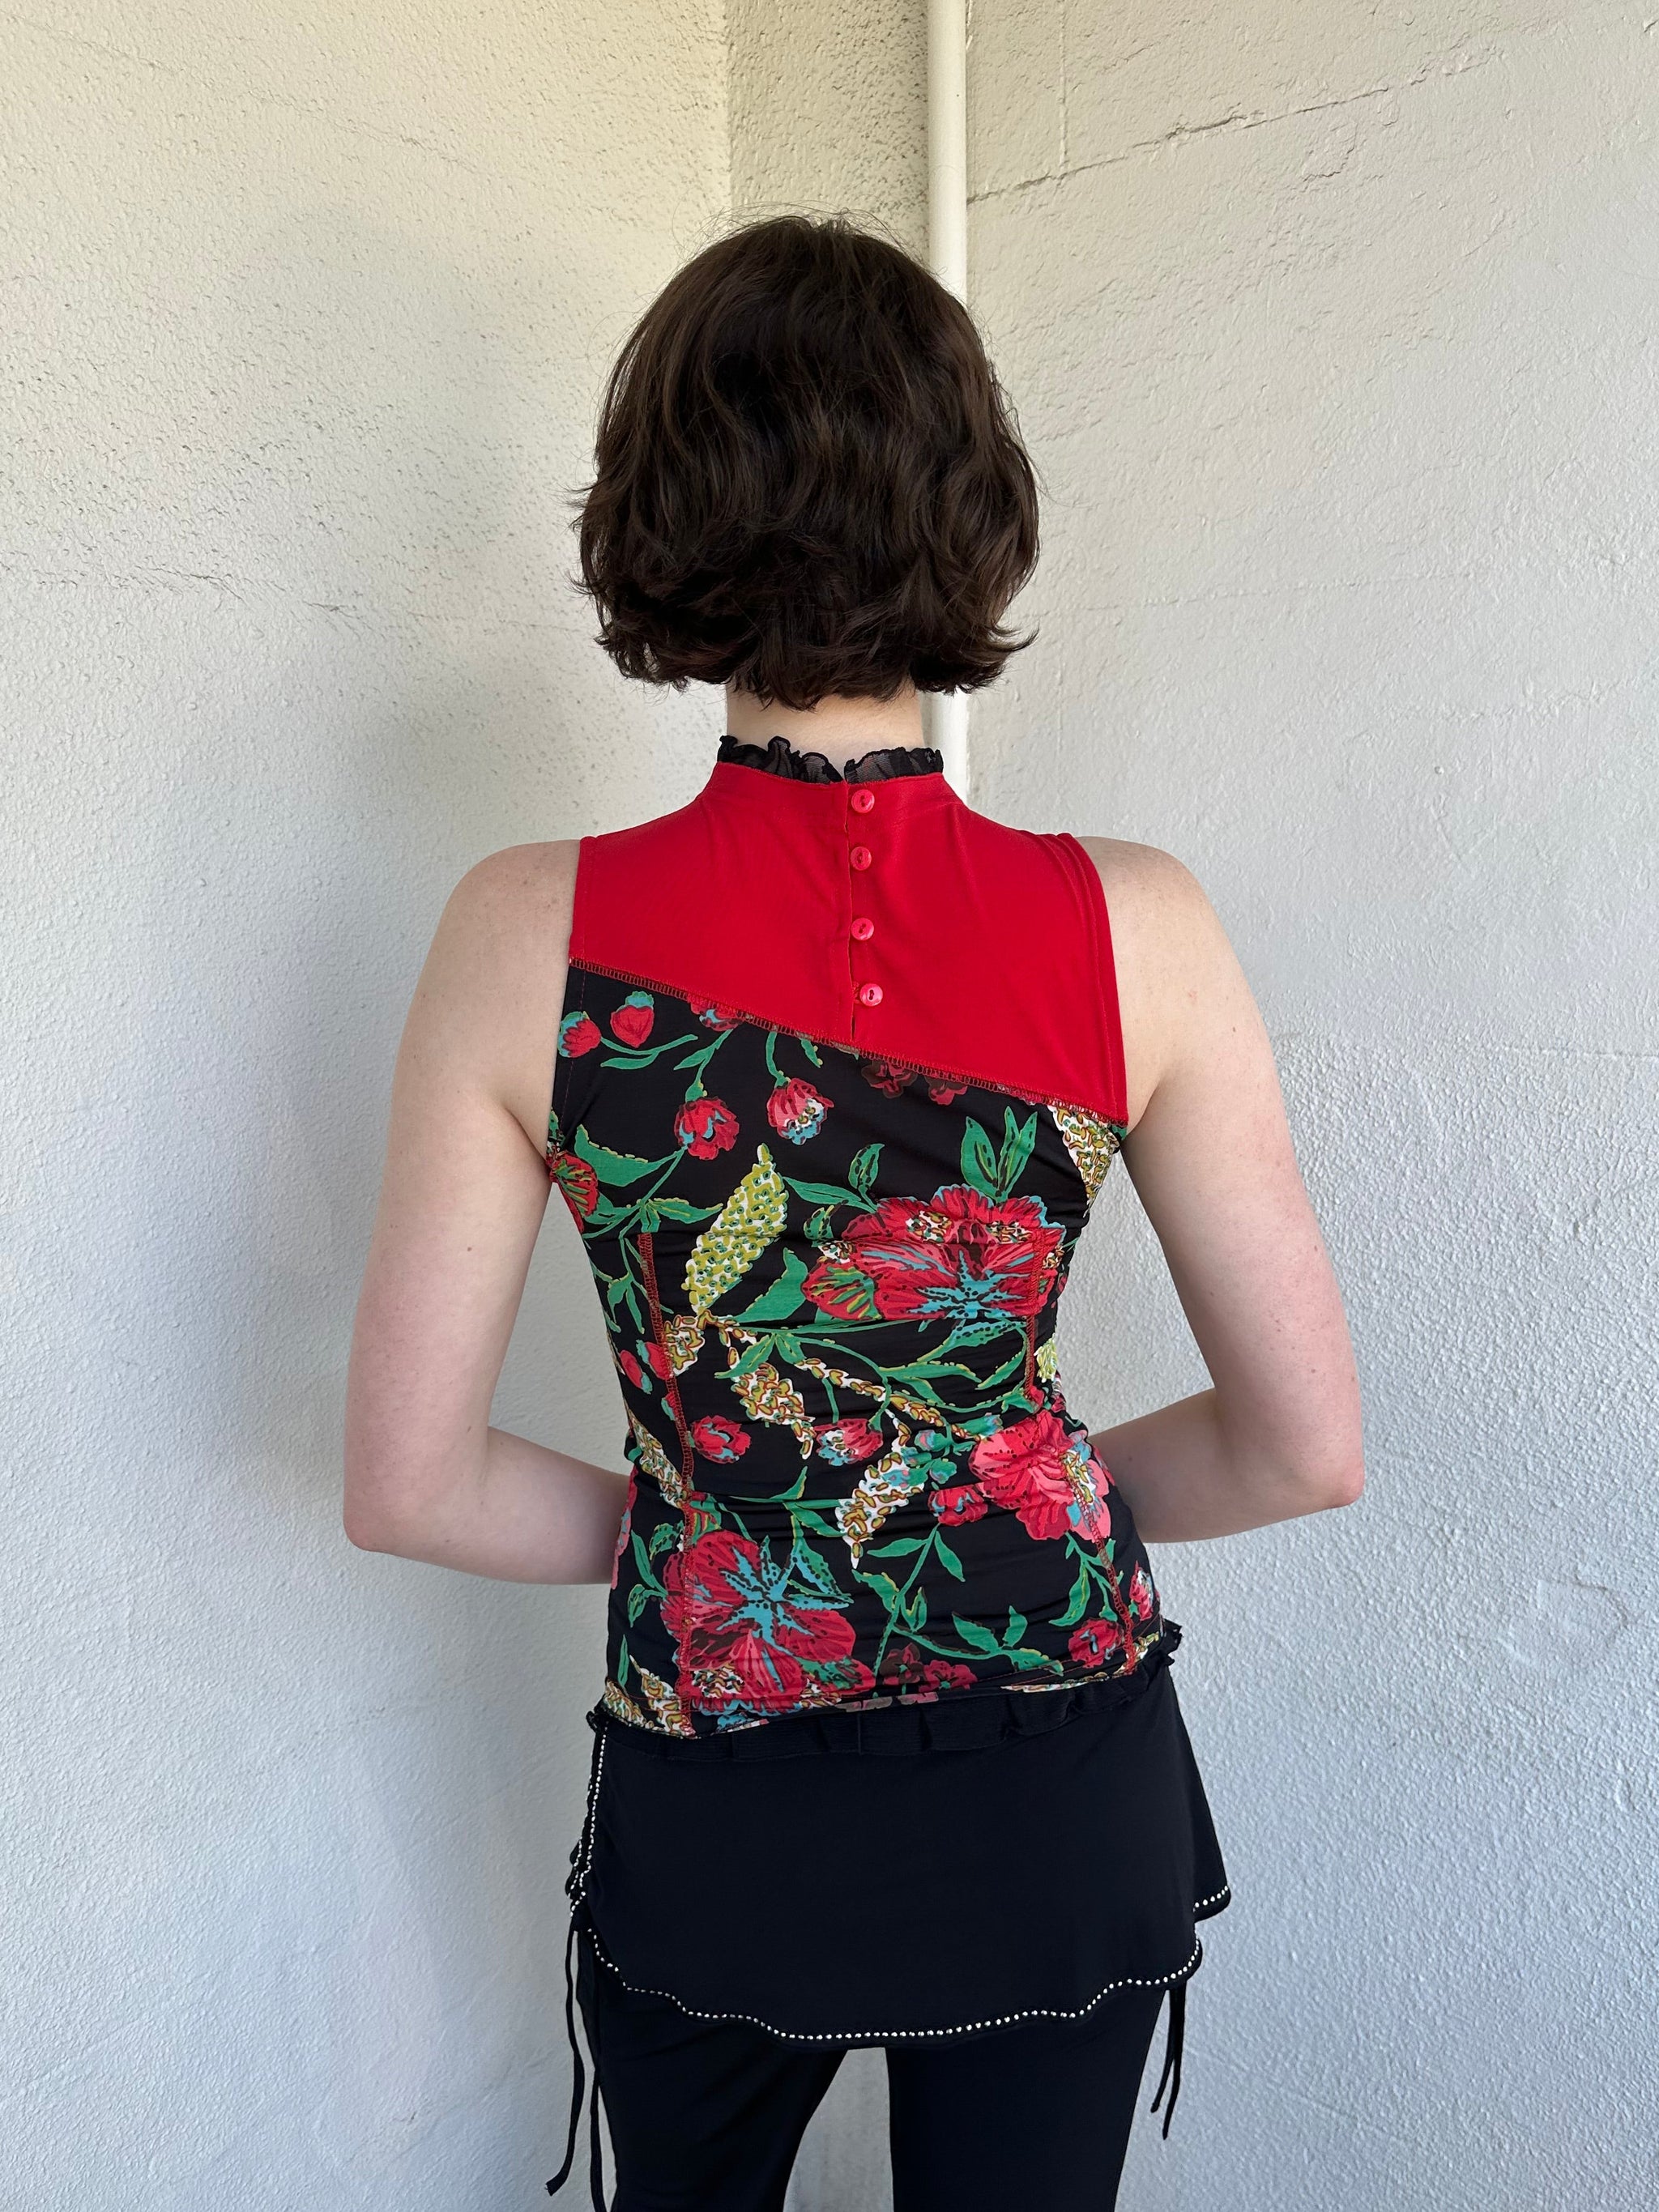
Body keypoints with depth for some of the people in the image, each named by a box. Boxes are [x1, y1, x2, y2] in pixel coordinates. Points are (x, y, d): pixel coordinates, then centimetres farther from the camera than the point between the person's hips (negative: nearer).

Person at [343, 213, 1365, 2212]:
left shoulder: (530, 938, -18)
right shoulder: (1133, 928, -18)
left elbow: (408, 1486, -12)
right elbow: (1309, 1446, -10)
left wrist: (674, 1528, 4)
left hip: (714, 1808, 0)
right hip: (1065, 1789, 1)